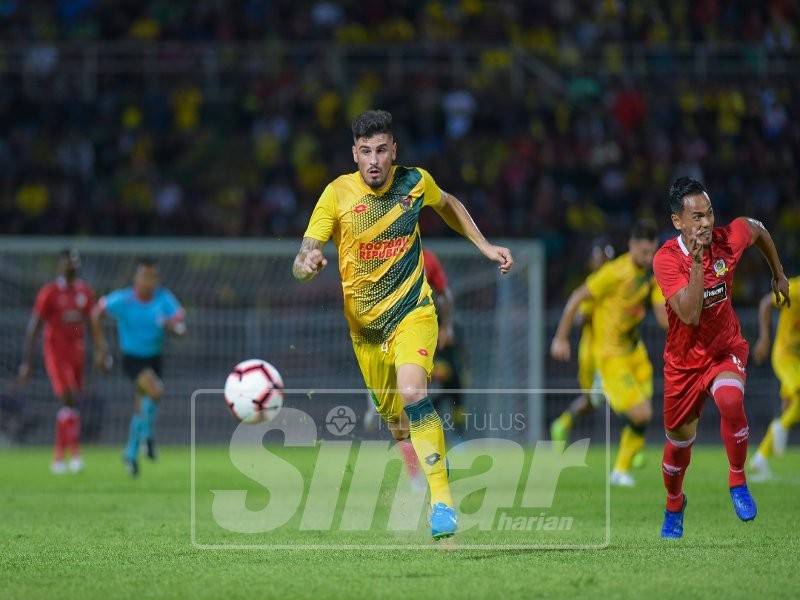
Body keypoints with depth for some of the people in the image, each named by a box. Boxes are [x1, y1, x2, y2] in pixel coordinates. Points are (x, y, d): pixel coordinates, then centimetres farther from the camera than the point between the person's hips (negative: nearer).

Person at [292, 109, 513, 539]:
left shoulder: (415, 182, -5)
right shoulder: (337, 194, -10)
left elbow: (448, 205, 20)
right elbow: (301, 261, -14)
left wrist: (484, 246, 13)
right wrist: (308, 263, -38)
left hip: (412, 313, -2)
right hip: (364, 323, 2)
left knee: (412, 392, -27)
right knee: (395, 420, 9)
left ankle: (442, 500, -27)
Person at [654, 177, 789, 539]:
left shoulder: (729, 239, -17)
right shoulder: (666, 259, -24)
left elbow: (757, 229, 10)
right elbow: (690, 315, -35)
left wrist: (778, 274, 19)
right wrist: (697, 263, -41)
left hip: (726, 350, 0)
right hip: (684, 359, 0)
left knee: (731, 402, -33)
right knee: (679, 441, 16)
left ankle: (737, 481, -12)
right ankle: (674, 504, 46)